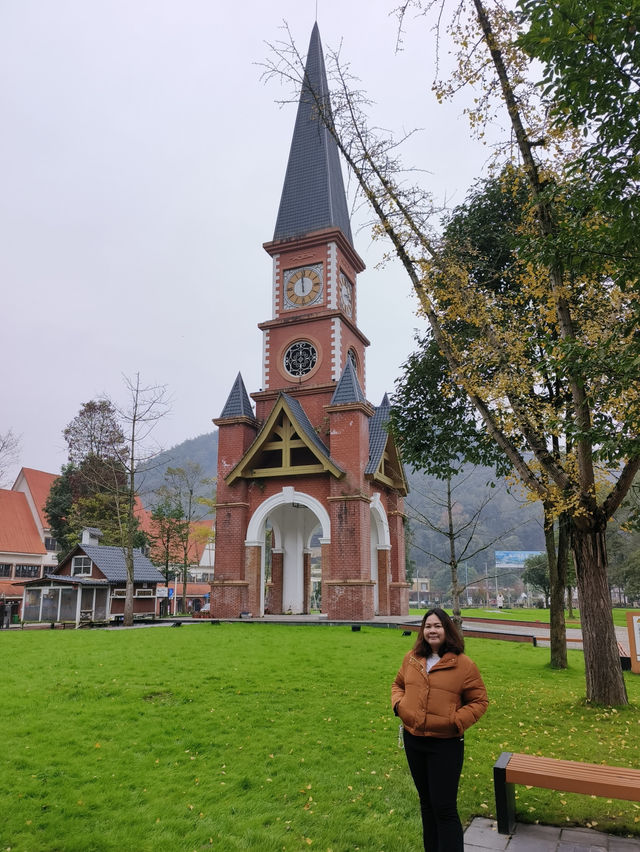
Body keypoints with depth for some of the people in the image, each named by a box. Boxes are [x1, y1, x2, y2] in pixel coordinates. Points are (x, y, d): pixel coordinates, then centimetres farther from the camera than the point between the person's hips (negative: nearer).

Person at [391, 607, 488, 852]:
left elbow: (479, 701, -5)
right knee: (426, 802, 22)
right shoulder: (411, 658, 2)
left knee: (444, 808, -1)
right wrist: (398, 704, -2)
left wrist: (457, 721, -17)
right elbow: (398, 684, 17)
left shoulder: (464, 665, -11)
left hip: (445, 744, -5)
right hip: (413, 740, 5)